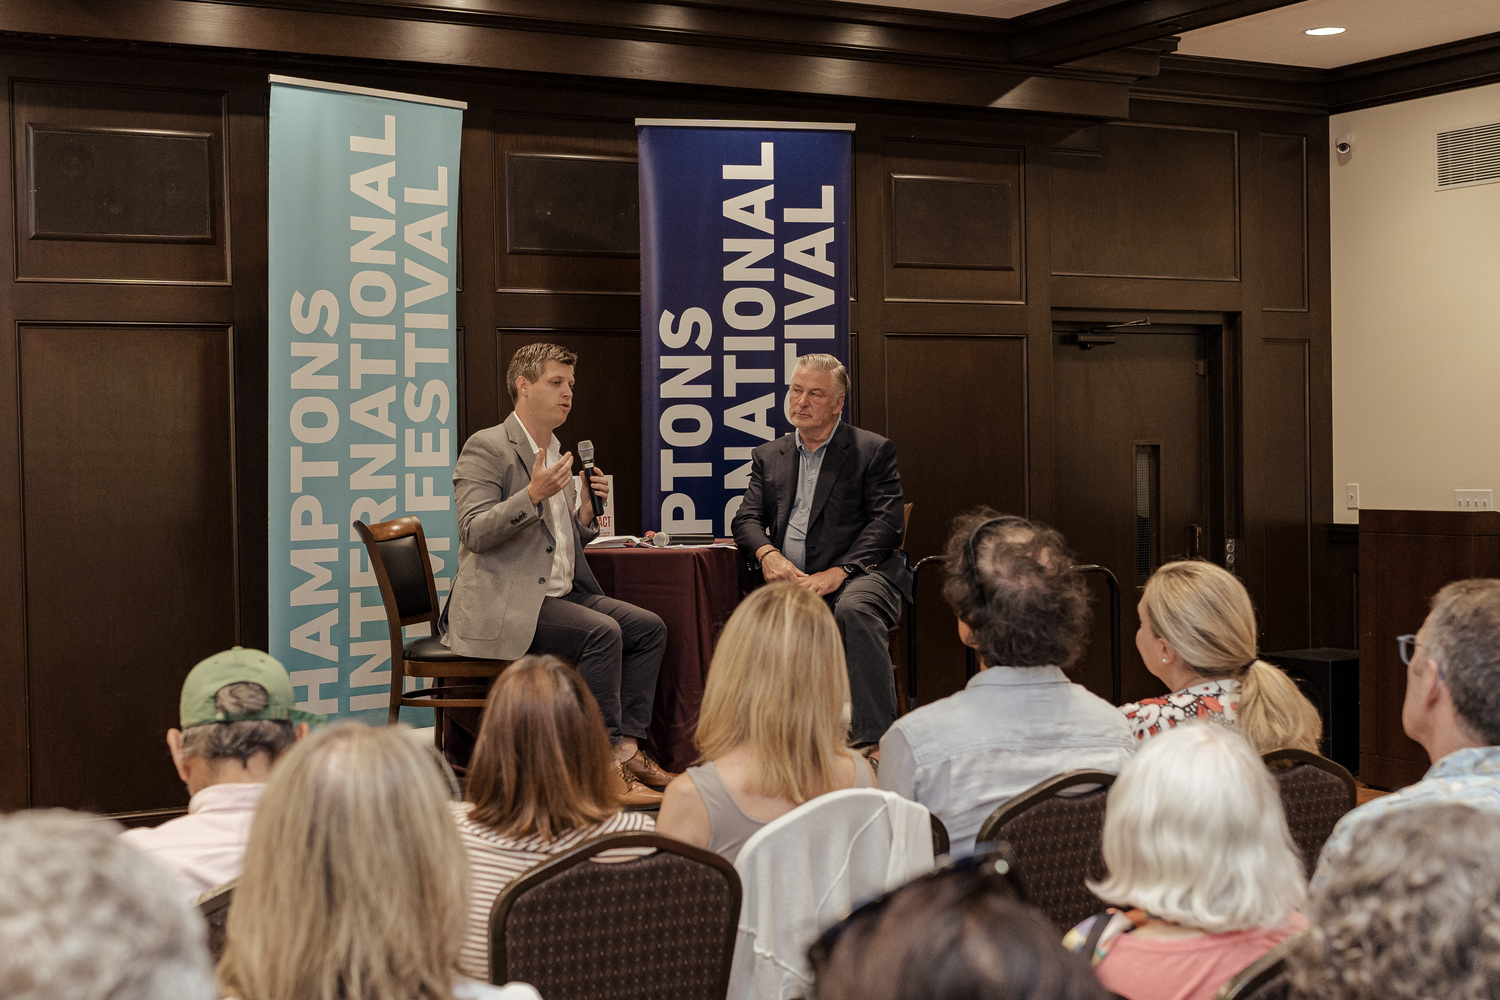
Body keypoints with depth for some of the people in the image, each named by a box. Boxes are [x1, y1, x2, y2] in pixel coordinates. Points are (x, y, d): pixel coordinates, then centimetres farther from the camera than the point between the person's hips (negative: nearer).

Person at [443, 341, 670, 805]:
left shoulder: (556, 453, 20)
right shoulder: (486, 448, -7)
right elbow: (475, 532, -18)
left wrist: (587, 509, 5)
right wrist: (533, 495, -27)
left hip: (559, 594, 9)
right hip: (505, 605, -9)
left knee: (649, 627, -5)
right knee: (602, 632, -27)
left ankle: (626, 748, -7)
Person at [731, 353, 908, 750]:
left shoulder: (873, 451, 6)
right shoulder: (769, 456, 21)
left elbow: (887, 524, -4)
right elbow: (747, 519, 12)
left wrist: (836, 573, -18)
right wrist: (767, 553, -13)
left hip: (857, 574, -3)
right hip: (790, 581, 4)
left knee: (854, 611, -38)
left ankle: (873, 740, -36)